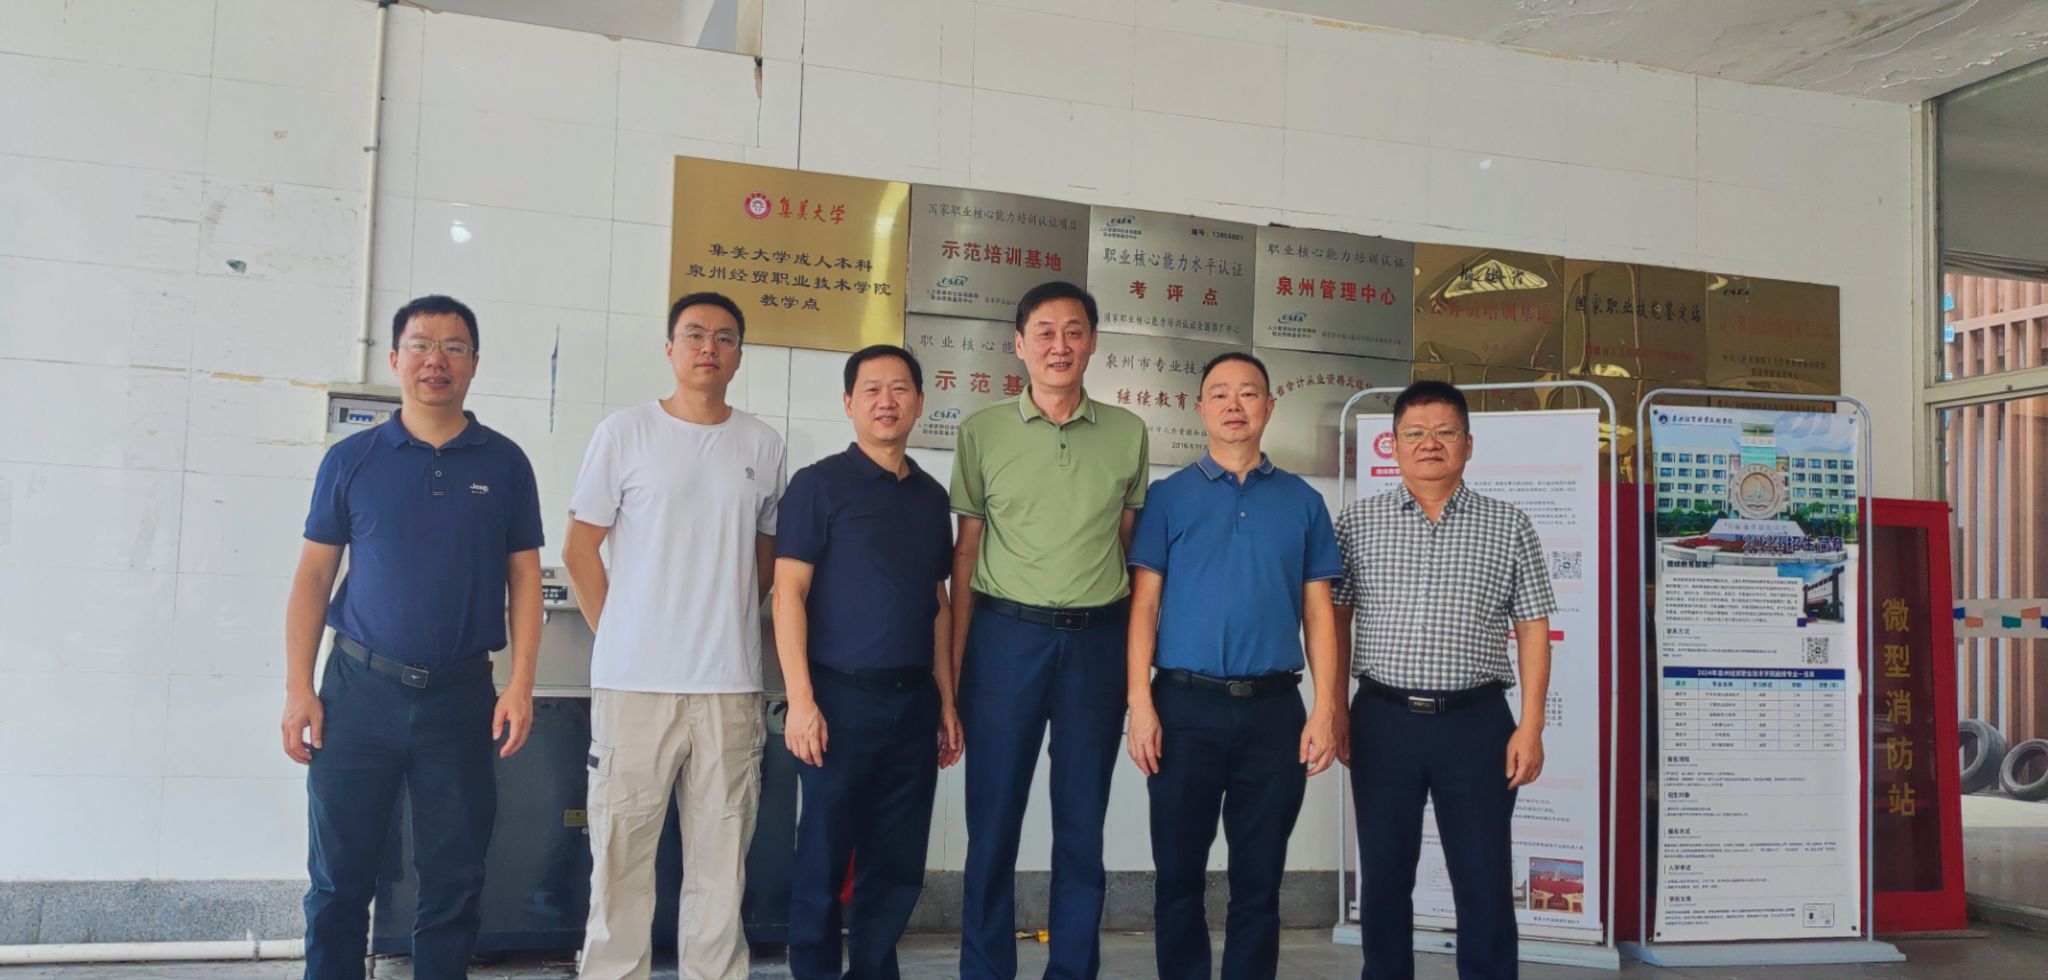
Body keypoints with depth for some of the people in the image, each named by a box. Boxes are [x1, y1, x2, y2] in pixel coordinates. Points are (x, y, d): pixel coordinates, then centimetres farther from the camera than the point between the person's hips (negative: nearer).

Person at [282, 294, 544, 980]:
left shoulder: (504, 463, 5)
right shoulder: (352, 460, 4)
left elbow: (524, 577, 5)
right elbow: (313, 575, 5)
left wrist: (521, 684, -4)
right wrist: (298, 689, -2)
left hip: (462, 697, 0)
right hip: (360, 690, 0)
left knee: (454, 884, 7)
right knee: (339, 879, 7)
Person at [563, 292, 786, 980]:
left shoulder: (762, 445, 9)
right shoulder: (624, 434, 2)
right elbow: (580, 549, 5)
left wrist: (731, 622, 10)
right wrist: (619, 637, 2)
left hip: (731, 686, 2)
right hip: (634, 683, -2)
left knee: (722, 858, 7)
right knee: (621, 853, 3)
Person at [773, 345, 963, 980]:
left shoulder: (931, 496, 13)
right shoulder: (819, 483, -3)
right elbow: (789, 594, -8)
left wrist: (947, 701, 12)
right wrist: (801, 701, -16)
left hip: (914, 700, 5)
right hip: (843, 695, -5)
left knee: (899, 865, 10)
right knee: (824, 862, 3)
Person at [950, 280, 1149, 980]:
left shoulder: (1128, 434, 7)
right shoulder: (983, 430, 2)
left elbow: (1131, 547, 10)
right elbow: (965, 553, 3)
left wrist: (1137, 657, 5)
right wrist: (953, 668, -1)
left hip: (1097, 641, 2)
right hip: (1006, 635, -1)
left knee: (1084, 825, 9)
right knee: (993, 822, 4)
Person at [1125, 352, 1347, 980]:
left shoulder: (1302, 502, 10)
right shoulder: (1169, 497, 5)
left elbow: (1318, 612, 7)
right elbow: (1145, 605, 1)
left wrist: (1325, 710, -3)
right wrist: (1141, 704, -9)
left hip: (1274, 709, 1)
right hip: (1186, 705, -1)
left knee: (1259, 881, 8)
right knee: (1179, 874, 6)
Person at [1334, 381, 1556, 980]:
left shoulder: (1508, 527, 4)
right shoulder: (1358, 523, 5)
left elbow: (1533, 631, 3)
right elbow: (1335, 620, 7)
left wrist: (1530, 727, -4)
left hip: (1476, 721, 0)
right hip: (1383, 720, 1)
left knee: (1485, 879, 5)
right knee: (1385, 874, 10)